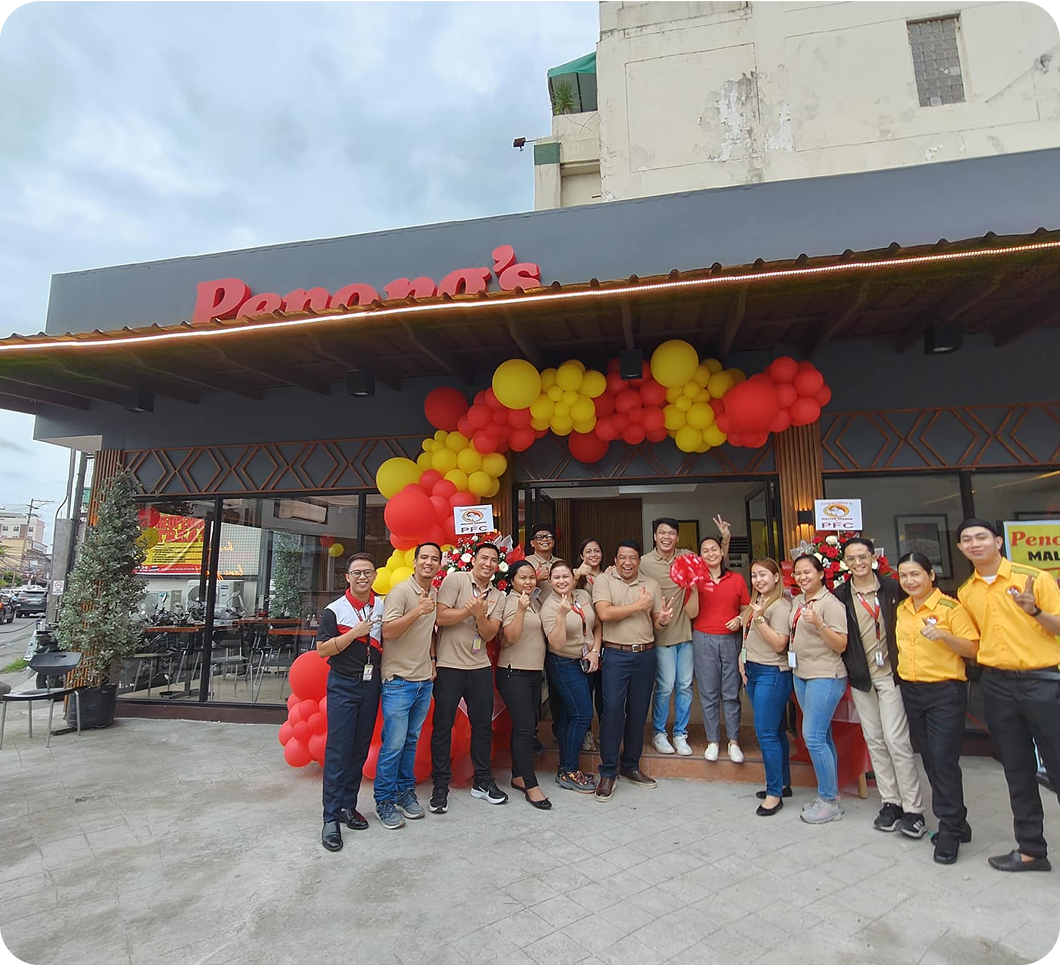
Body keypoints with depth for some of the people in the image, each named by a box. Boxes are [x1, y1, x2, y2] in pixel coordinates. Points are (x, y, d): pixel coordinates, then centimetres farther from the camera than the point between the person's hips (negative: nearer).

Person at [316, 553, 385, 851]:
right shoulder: (335, 610, -7)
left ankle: (349, 805, 25)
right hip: (343, 684, -4)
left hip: (372, 684, 4)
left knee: (360, 748, 12)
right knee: (338, 750, -3)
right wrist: (355, 632, -18)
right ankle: (331, 818, 5)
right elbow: (322, 650, -10)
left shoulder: (383, 606, 3)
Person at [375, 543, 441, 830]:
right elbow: (387, 632, -20)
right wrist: (417, 611, -26)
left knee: (411, 740, 16)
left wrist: (432, 660, 13)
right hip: (399, 680, -6)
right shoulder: (401, 591, -13)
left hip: (424, 680, 7)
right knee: (393, 744, -2)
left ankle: (406, 792, 28)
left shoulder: (435, 594, 10)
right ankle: (384, 801, 13)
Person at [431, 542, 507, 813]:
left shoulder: (498, 597, 8)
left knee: (483, 725, 12)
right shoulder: (455, 580, -6)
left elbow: (489, 634, -2)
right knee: (443, 727, 4)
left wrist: (479, 613, -19)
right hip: (448, 666, -4)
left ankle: (482, 781, 28)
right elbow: (440, 618, -14)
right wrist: (469, 609, -20)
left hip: (480, 668, 5)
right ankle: (440, 786, 18)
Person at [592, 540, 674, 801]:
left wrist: (663, 619, -14)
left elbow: (655, 624, 10)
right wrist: (639, 605, -13)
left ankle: (631, 766, 27)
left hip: (645, 654, 4)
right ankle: (608, 772, 6)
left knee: (638, 712, 11)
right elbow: (604, 613, -17)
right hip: (616, 654, -4)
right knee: (612, 710, -6)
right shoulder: (604, 581, -2)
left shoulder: (651, 585, 9)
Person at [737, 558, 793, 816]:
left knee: (766, 733, -6)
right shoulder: (756, 602, 13)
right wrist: (743, 660, 10)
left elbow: (779, 644, -20)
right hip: (753, 671, 9)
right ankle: (783, 783, 26)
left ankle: (774, 793, 3)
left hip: (772, 673, -8)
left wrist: (760, 618, -24)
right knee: (775, 731, 16)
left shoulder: (780, 605, -14)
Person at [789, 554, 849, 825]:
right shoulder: (797, 601, 10)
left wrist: (818, 623, -30)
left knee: (813, 737, -8)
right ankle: (830, 793, 25)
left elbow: (841, 645, -17)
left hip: (825, 677, -8)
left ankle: (830, 802, 6)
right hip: (801, 675, 8)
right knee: (822, 736, 14)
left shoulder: (831, 604, -13)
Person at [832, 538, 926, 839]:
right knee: (874, 741, 10)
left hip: (890, 674, -3)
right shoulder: (840, 595, 0)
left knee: (896, 740, -4)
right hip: (861, 678, 3)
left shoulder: (893, 588, -4)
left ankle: (913, 809, 7)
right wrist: (848, 670, 0)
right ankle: (891, 802, 22)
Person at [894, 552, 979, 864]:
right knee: (929, 759, 12)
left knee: (944, 760, -5)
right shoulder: (900, 609, 7)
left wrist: (943, 635, -26)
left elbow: (972, 648, -11)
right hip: (911, 691, 6)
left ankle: (950, 830, 9)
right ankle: (955, 822, 27)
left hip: (945, 691, -6)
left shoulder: (951, 607, -10)